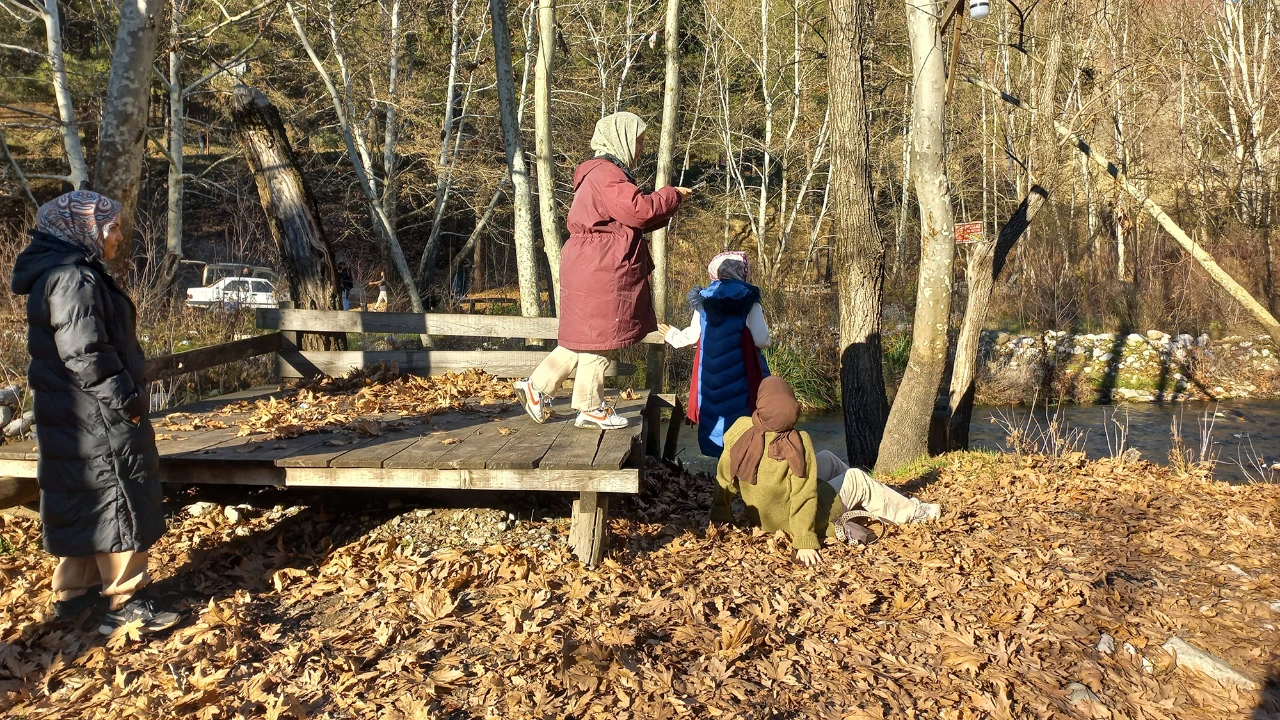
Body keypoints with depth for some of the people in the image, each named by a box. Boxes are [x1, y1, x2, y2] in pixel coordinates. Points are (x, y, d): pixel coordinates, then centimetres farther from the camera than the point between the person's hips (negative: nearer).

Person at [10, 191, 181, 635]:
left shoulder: (57, 273, 15)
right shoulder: (74, 278, -18)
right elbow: (86, 355, -24)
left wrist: (127, 396, 17)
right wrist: (129, 400, -16)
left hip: (74, 419, 11)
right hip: (98, 420, -11)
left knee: (84, 502, 18)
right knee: (119, 502, -3)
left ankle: (73, 593, 30)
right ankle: (126, 603, 5)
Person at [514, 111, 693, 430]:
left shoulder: (609, 173, 21)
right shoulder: (606, 174, -15)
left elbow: (631, 218, 20)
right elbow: (639, 210, -25)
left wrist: (666, 206, 8)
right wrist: (672, 195, -10)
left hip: (598, 269, 11)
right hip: (599, 273, -11)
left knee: (586, 338, 14)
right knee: (599, 338, -1)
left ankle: (537, 387, 19)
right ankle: (591, 407, 9)